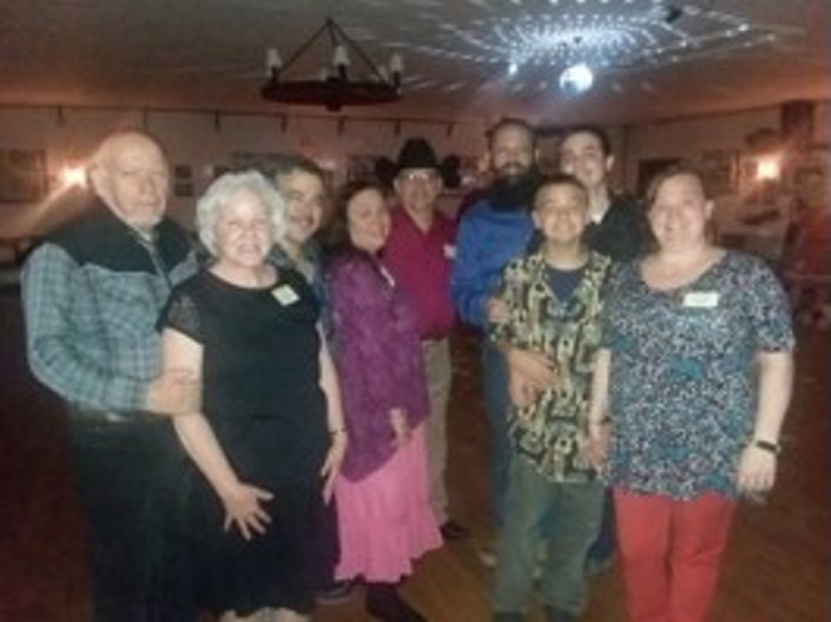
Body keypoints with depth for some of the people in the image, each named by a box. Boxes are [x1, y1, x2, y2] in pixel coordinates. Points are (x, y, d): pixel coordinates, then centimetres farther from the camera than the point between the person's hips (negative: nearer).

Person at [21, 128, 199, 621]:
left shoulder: (176, 242, 4)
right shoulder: (62, 254, -13)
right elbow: (47, 353, -18)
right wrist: (139, 396, -24)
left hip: (183, 428, 5)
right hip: (114, 439, -5)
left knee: (180, 554, 22)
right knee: (125, 564, 15)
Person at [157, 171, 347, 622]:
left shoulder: (295, 286, 2)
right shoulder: (192, 301, -13)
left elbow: (322, 364, 12)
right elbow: (184, 407, -15)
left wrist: (337, 433, 6)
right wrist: (229, 487, -15)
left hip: (304, 469, 5)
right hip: (235, 479, -4)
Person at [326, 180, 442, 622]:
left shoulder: (372, 266, 10)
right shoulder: (353, 273, -20)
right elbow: (369, 347, -21)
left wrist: (402, 403, 15)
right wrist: (394, 407, -17)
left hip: (392, 399, 9)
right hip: (374, 404, -9)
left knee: (391, 492, 20)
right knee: (382, 495, 4)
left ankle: (382, 576, 38)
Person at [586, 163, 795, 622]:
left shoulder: (748, 276, -5)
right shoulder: (627, 278, 6)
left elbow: (777, 361, -6)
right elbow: (607, 354, 11)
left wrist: (764, 442, -10)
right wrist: (597, 420, 10)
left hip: (710, 451, -3)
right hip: (634, 449, 3)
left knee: (695, 555, 13)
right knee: (637, 552, 14)